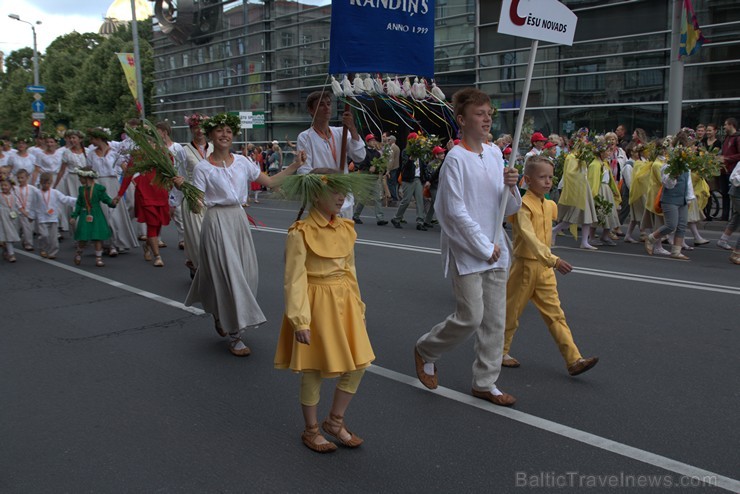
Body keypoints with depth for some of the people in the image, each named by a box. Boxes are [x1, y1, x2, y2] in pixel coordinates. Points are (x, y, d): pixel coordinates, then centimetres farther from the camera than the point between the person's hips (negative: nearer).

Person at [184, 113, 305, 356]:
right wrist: (183, 187, -26)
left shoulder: (242, 162, 7)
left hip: (239, 220, 5)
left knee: (246, 274, 9)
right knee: (228, 275, -6)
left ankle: (220, 315, 37)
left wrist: (295, 165, 5)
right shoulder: (203, 168, -6)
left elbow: (270, 181, 9)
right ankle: (234, 337, 6)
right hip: (217, 222, -5)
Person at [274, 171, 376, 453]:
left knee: (357, 365, 8)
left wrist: (357, 306, 14)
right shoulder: (300, 233, -15)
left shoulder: (345, 229, 5)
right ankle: (311, 430, 27)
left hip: (343, 302, 7)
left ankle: (335, 421, 28)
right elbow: (294, 280, -16)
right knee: (314, 371, 7)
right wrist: (300, 321, -21)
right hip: (316, 304, -6)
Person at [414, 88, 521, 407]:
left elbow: (510, 209, 12)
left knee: (495, 318, 9)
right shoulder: (456, 158, -13)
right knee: (471, 317, -6)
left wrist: (510, 187, -10)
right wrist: (484, 247, -13)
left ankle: (485, 383, 22)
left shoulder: (495, 153, 8)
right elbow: (455, 211, -16)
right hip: (466, 250, -7)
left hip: (495, 250, 7)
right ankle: (425, 350, 21)